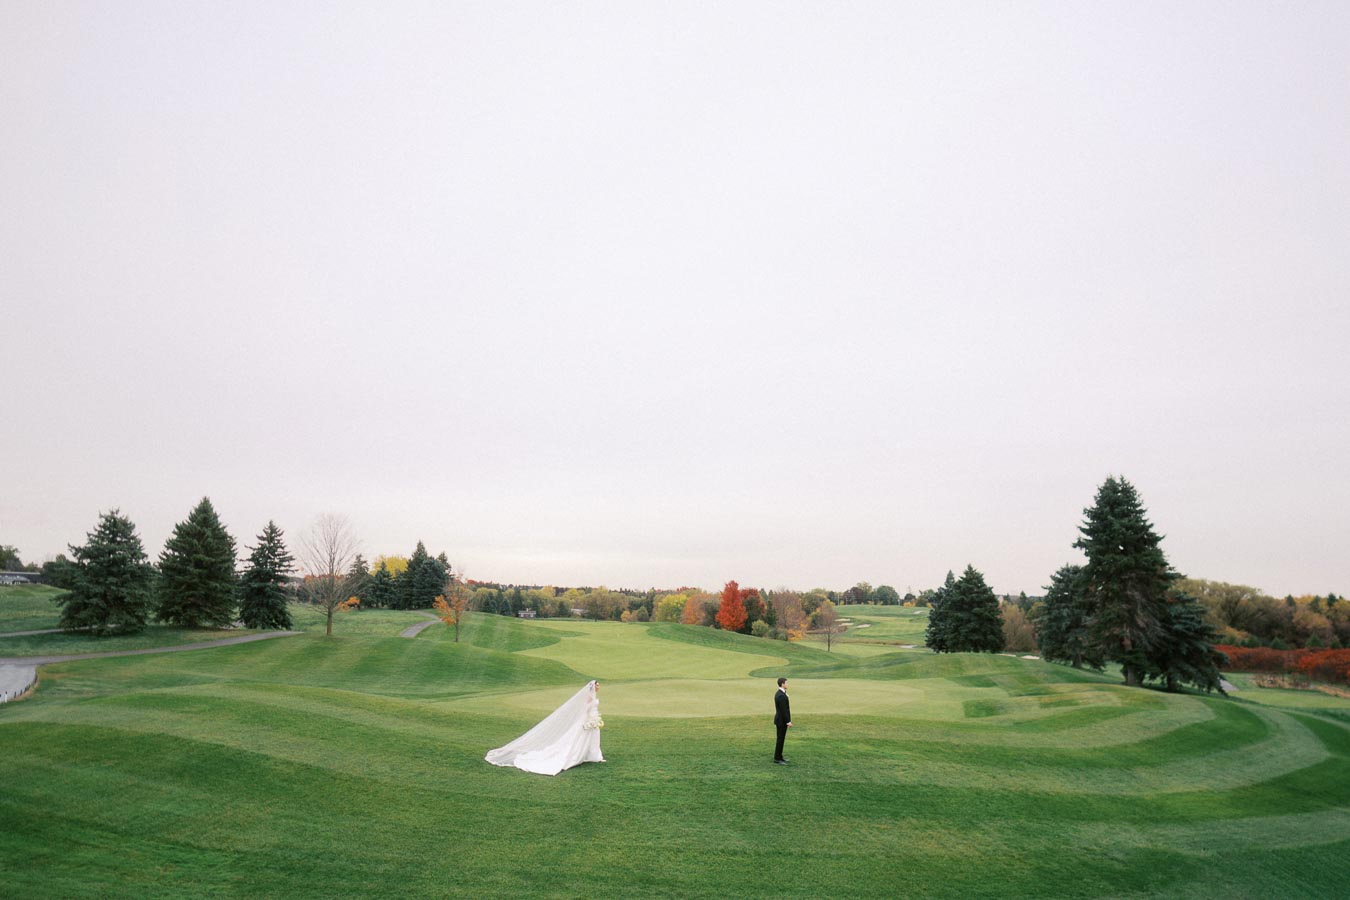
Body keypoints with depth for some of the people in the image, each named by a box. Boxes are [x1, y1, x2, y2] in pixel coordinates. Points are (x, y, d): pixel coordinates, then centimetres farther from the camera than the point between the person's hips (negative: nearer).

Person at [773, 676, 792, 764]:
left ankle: (779, 757, 23)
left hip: (780, 720, 10)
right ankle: (777, 759, 3)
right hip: (782, 721, -10)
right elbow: (784, 710, -24)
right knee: (780, 739, -3)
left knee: (781, 739, 16)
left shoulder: (779, 693, 10)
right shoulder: (781, 696, -24)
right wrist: (788, 722, -20)